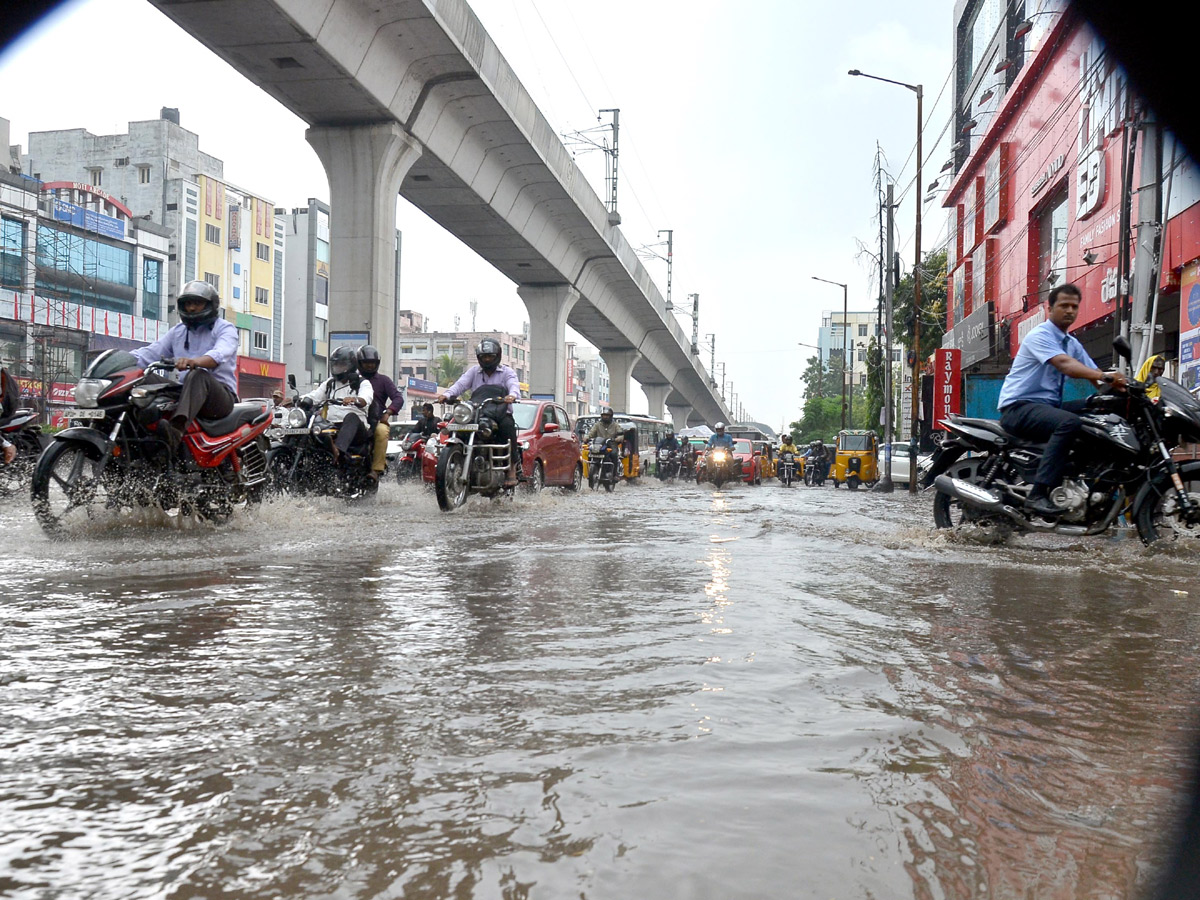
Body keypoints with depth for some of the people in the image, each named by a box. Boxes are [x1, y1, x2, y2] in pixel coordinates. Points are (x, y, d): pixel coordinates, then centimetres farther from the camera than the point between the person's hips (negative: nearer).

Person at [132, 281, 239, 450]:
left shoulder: (225, 328, 4)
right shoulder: (178, 331, 24)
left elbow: (221, 353, -20)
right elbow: (150, 353, 14)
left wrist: (194, 361, -42)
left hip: (221, 395, -6)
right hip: (186, 392, 6)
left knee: (198, 375, -38)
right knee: (146, 377, -15)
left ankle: (177, 429, -61)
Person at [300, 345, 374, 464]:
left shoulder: (362, 383, 8)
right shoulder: (329, 383, 27)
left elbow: (365, 400, -15)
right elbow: (315, 395, 14)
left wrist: (354, 399, -39)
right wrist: (302, 399, -9)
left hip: (355, 428, -5)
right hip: (331, 427, 5)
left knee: (351, 417, -39)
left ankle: (338, 449, -62)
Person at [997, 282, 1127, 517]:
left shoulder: (1072, 344, 20)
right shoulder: (1039, 335, -9)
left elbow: (1092, 373, 9)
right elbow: (1065, 364, -26)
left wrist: (1117, 387, -12)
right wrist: (1106, 377, -36)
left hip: (1049, 406, 9)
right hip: (1019, 407, -9)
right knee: (1070, 422, -34)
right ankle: (1038, 494, -37)